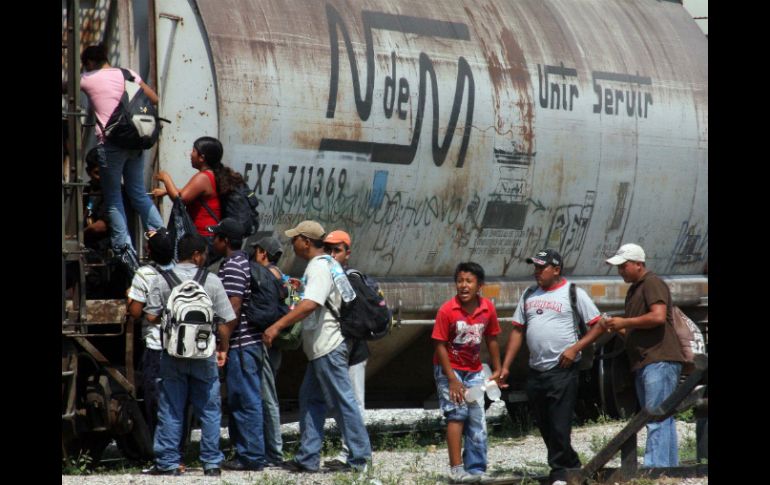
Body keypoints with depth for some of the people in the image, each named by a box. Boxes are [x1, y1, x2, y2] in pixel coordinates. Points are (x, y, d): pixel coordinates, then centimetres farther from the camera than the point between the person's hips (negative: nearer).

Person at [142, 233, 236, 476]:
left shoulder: (162, 280, -3)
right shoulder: (212, 282, -4)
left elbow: (151, 316, -4)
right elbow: (227, 320, -4)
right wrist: (223, 348, 10)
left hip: (172, 355, 1)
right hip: (204, 355, -1)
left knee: (170, 411, 7)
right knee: (209, 411, 8)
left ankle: (168, 462, 7)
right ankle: (212, 463, 9)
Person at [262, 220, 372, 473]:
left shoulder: (319, 268, -17)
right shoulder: (327, 264, 16)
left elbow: (310, 305, -31)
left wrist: (277, 326, -34)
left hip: (328, 347, -11)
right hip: (323, 346, 11)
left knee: (342, 402, -7)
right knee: (310, 400, 12)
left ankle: (360, 458, -4)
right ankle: (307, 458, 13)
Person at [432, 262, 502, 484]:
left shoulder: (488, 309, -7)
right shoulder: (447, 310, -19)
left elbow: (491, 340, 7)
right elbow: (440, 345, -16)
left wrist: (497, 370, 10)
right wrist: (452, 380, -18)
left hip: (474, 371, 5)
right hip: (449, 368, -5)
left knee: (477, 420, 5)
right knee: (457, 413, -17)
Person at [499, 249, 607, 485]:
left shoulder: (573, 293, -2)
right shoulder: (529, 296, 15)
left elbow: (598, 325, -4)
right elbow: (517, 331, 16)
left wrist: (575, 348, -15)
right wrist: (505, 367, 10)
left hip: (562, 370, -7)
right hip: (535, 372, 7)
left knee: (559, 427, -9)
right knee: (545, 427, 10)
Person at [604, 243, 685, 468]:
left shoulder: (653, 284, -5)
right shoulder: (633, 291, 25)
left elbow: (658, 316, -19)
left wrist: (624, 322, -11)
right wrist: (618, 329, 12)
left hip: (660, 361, -10)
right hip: (644, 364, 10)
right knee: (663, 419, 8)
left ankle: (655, 468, -20)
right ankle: (672, 467, 8)